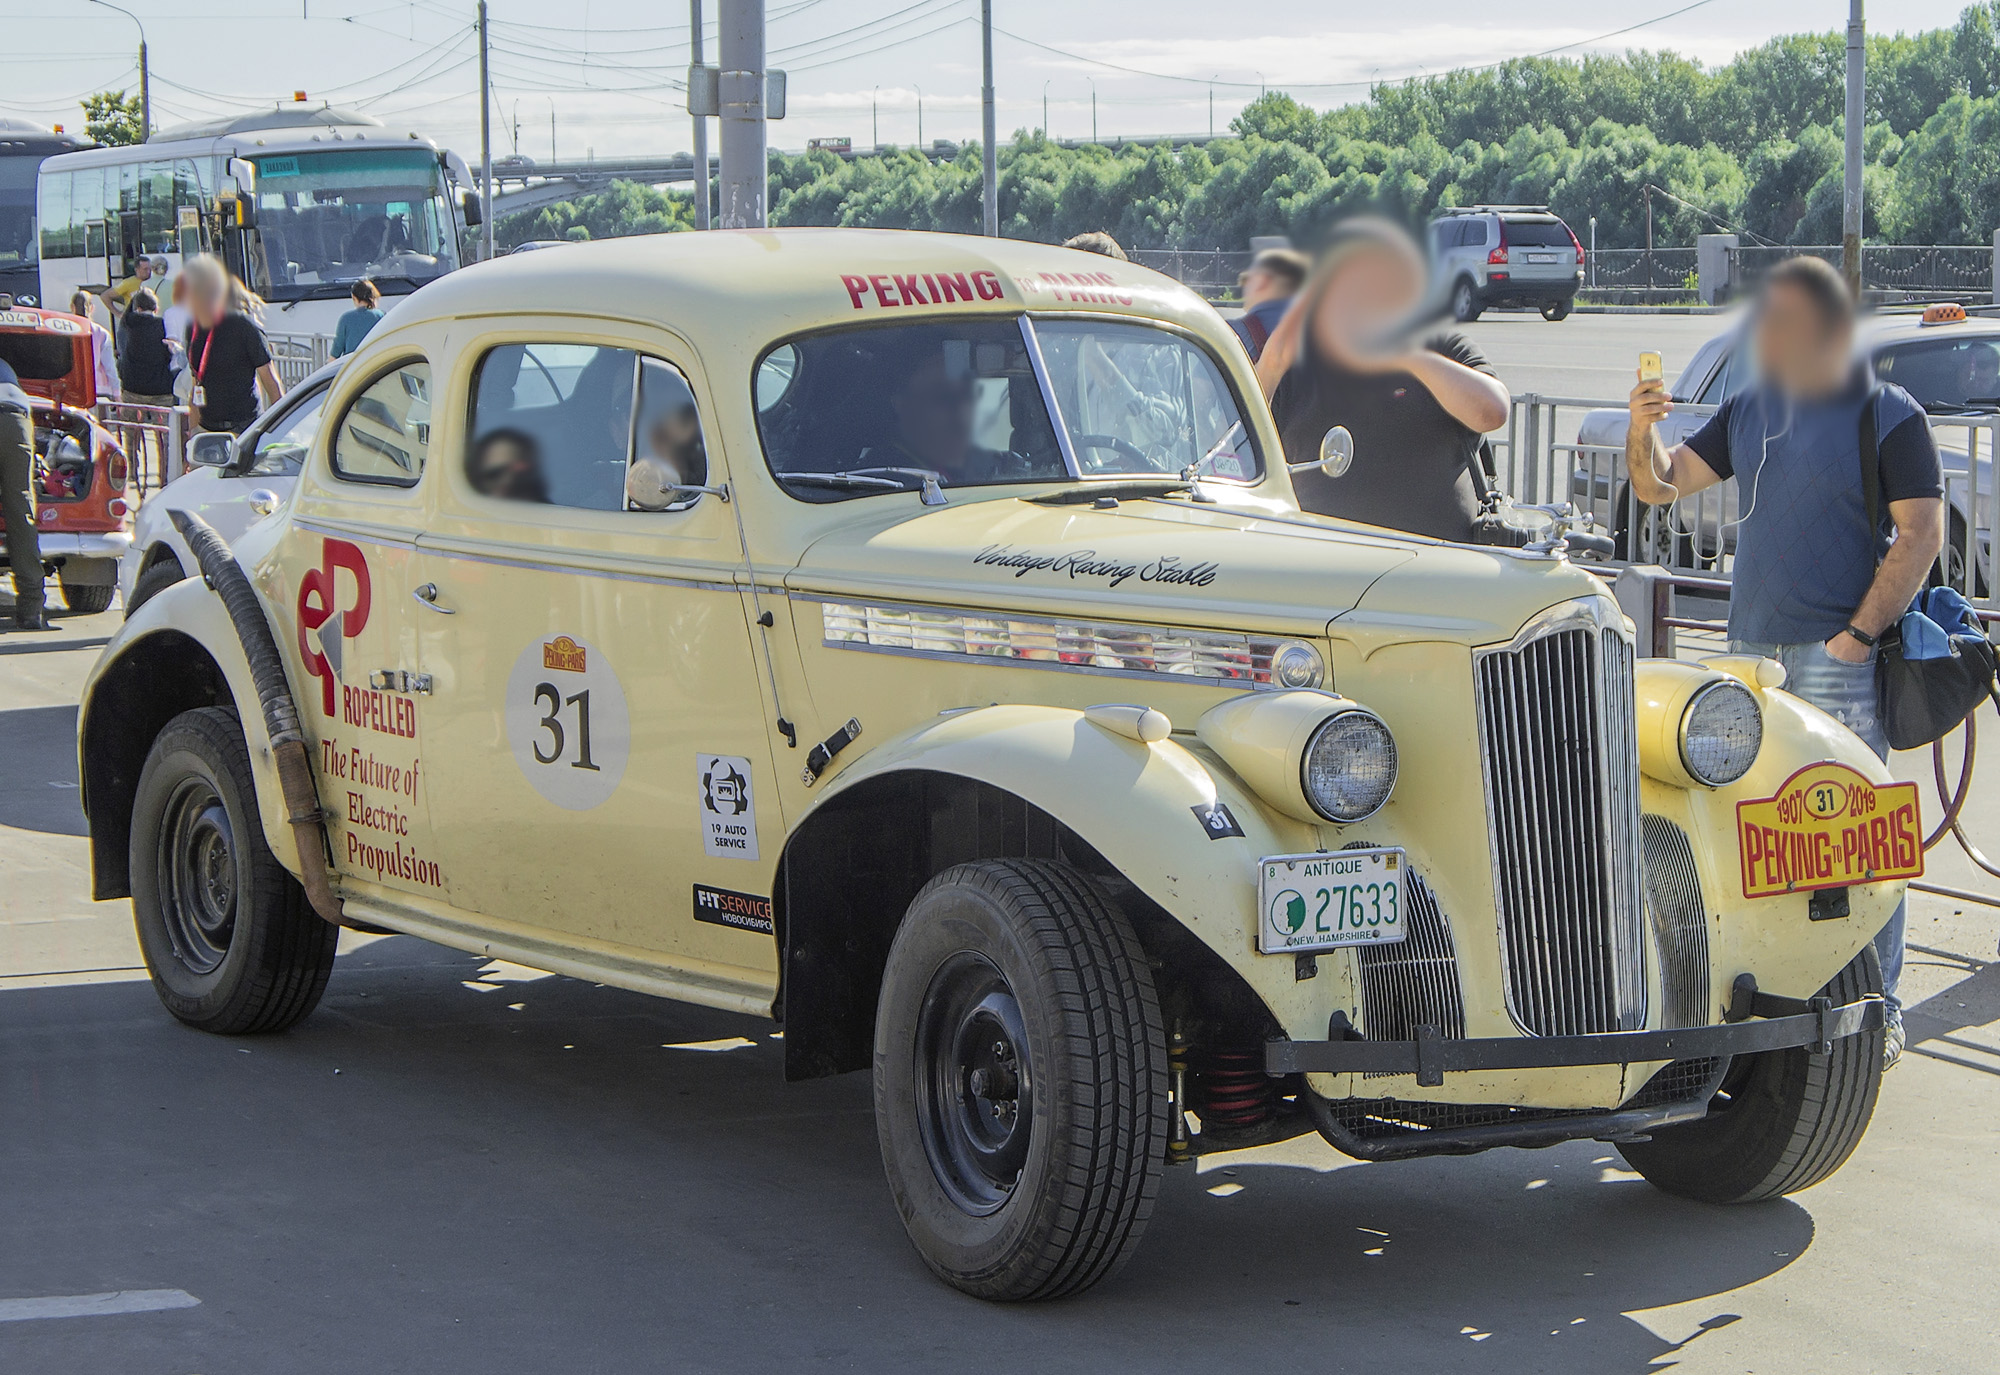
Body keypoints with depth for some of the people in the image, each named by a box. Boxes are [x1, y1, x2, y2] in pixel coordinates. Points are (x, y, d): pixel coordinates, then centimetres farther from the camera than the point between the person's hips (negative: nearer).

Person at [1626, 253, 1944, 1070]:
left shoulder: (1888, 417, -5)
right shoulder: (1750, 412, 13)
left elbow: (1921, 535, -10)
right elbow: (1660, 485, 11)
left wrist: (1857, 636, -17)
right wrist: (1642, 436, -11)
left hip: (1841, 661, -6)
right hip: (1751, 651, 6)